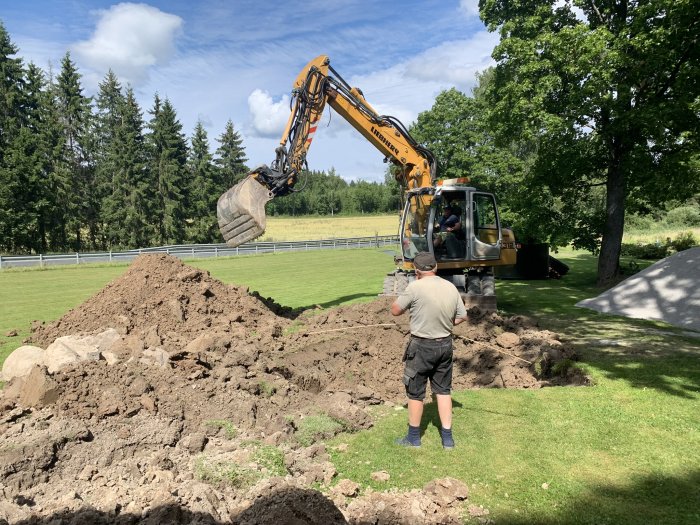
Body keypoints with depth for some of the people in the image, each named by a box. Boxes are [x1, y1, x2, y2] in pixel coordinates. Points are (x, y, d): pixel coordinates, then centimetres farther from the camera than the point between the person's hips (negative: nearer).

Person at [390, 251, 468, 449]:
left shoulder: (415, 287, -19)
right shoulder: (451, 288, -1)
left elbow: (395, 310, -8)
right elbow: (462, 316, 8)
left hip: (422, 346, -5)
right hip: (445, 344, 5)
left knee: (415, 392, 11)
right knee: (443, 390, 17)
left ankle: (413, 437, 25)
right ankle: (447, 438, 23)